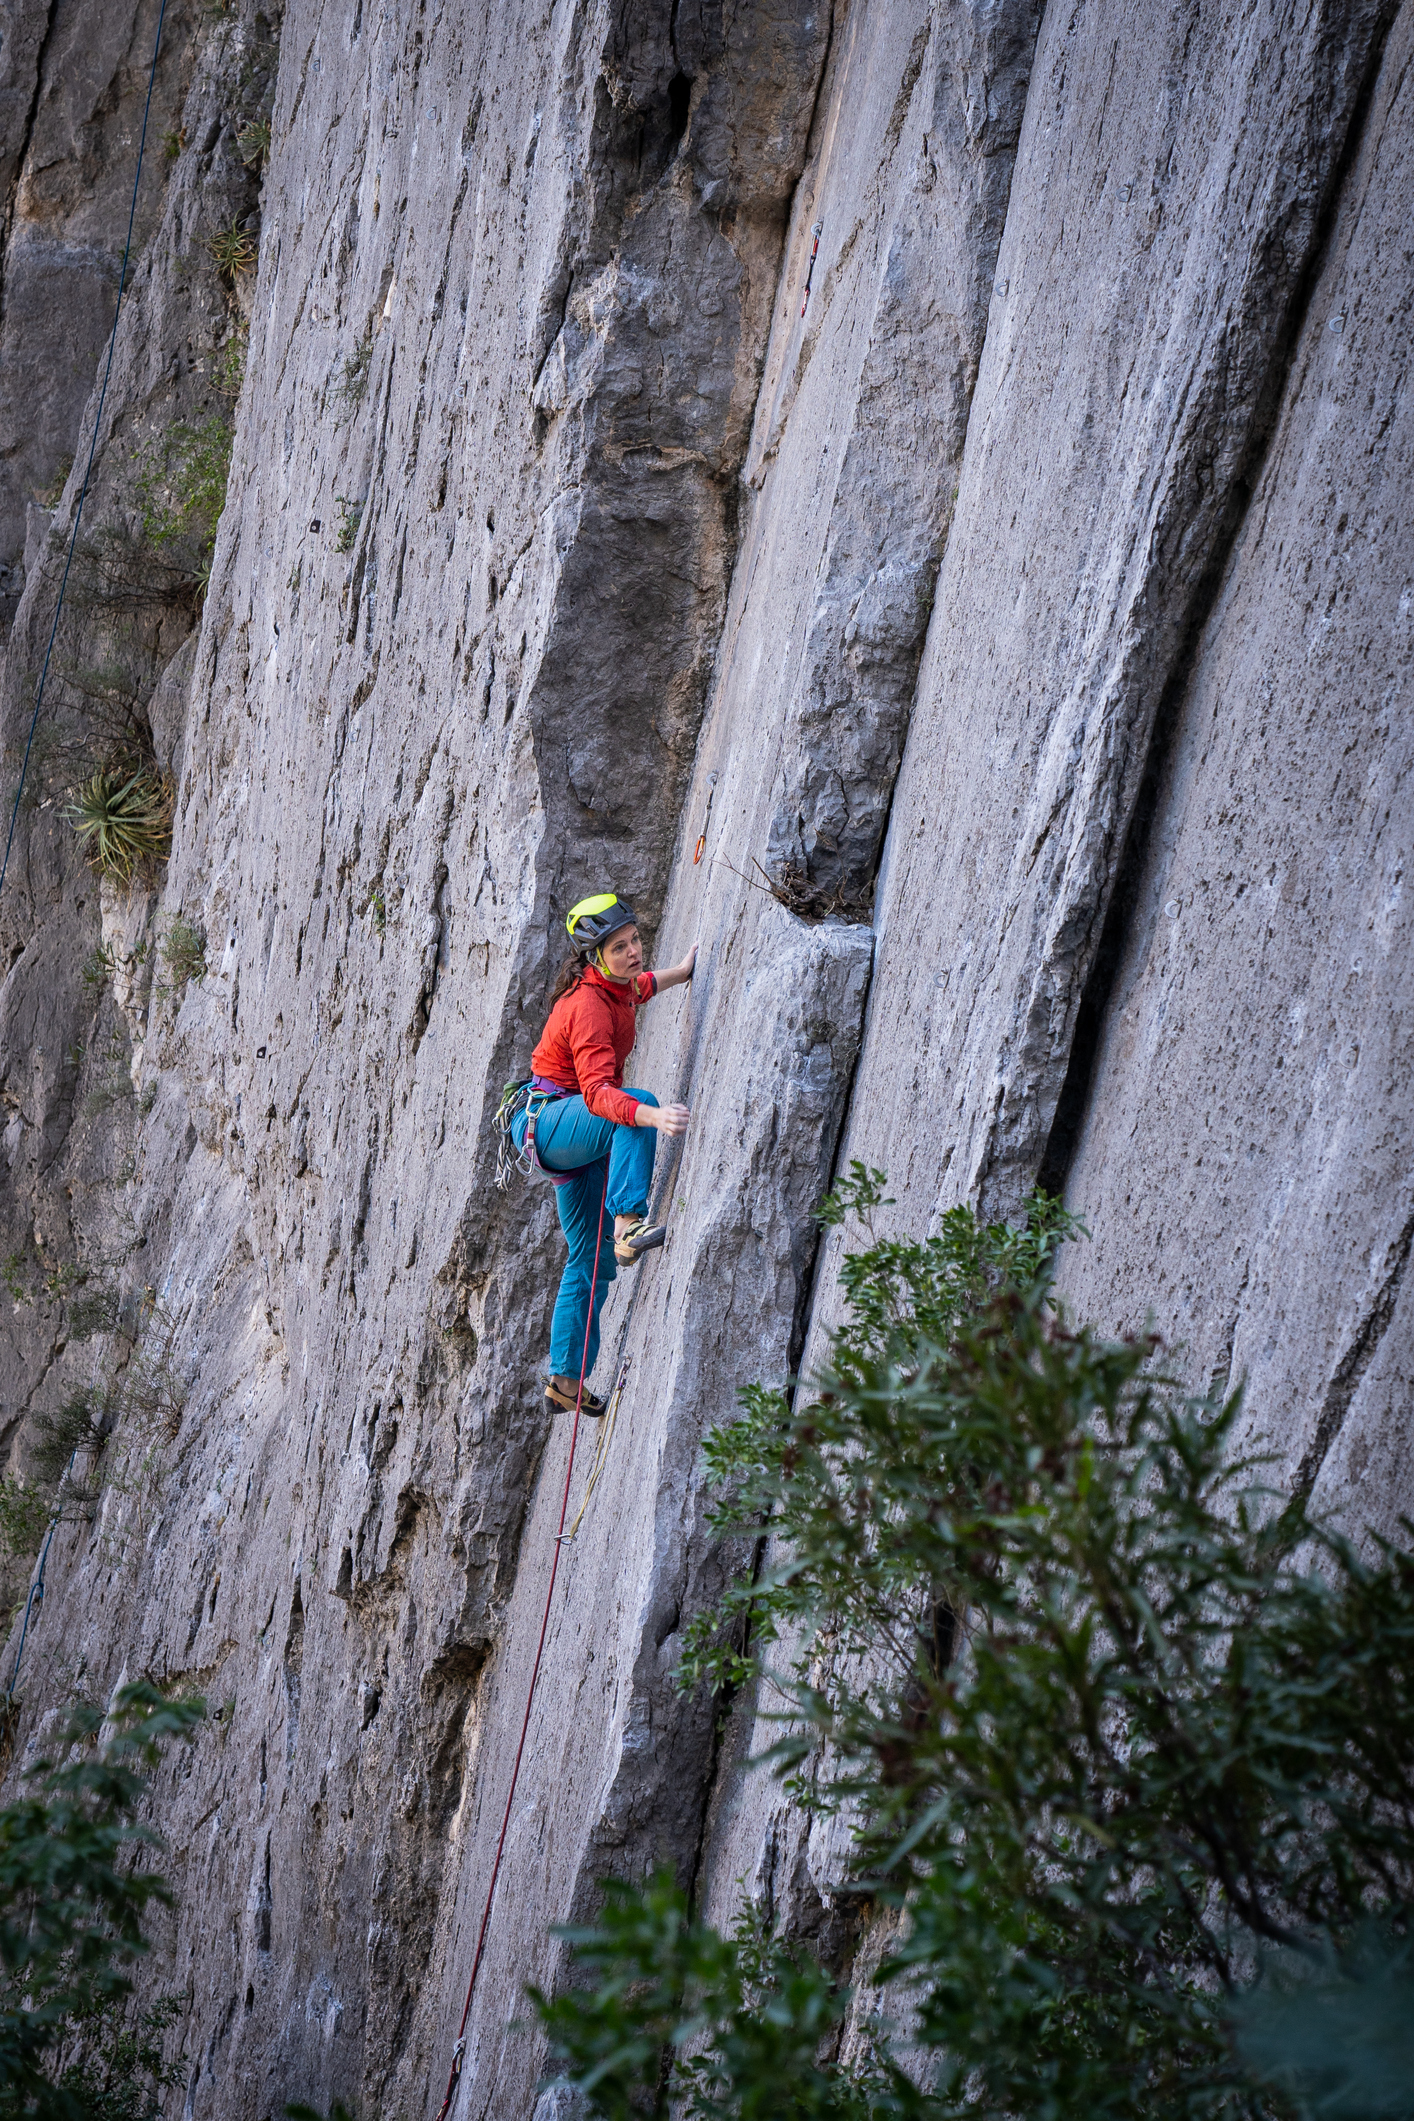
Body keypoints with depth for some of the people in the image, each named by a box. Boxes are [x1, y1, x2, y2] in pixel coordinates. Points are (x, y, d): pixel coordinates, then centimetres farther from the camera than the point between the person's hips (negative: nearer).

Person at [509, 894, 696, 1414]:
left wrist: (679, 972, 33)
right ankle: (628, 1224, -43)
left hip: (571, 1134, 10)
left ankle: (565, 1379, 20)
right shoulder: (588, 1006, -26)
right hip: (545, 1120, -10)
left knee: (592, 1260, 13)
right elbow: (598, 1091, -39)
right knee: (638, 1102, -37)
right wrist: (652, 1115, -54)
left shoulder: (611, 984, 2)